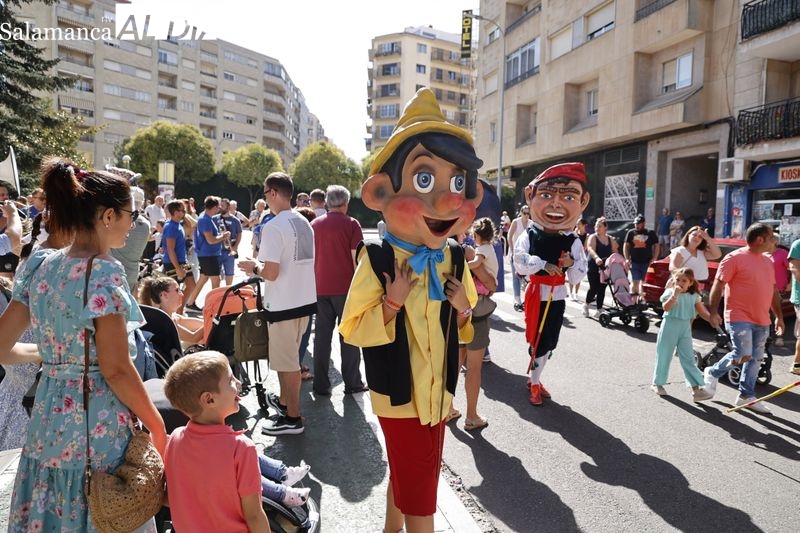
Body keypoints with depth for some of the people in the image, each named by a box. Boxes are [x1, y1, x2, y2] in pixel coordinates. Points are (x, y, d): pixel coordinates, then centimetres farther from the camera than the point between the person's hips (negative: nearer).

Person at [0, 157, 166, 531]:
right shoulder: (103, 271, -20)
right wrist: (157, 426, -11)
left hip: (48, 420, 7)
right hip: (97, 427, -7)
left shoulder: (40, 266, 2)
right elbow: (115, 369, -21)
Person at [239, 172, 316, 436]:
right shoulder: (304, 223, 8)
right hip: (305, 299, 8)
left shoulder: (273, 227, -18)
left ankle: (293, 418, 15)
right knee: (288, 357, 21)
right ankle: (284, 403, 35)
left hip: (285, 304, -8)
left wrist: (254, 267, -1)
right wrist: (263, 264, 19)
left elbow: (271, 273, -22)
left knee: (286, 362, 4)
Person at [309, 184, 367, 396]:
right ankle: (352, 383, 11)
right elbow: (356, 258, -9)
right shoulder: (351, 224, -5)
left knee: (322, 335, 8)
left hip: (320, 287, 4)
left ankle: (321, 385, 10)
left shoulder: (315, 224, 8)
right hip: (345, 287, -3)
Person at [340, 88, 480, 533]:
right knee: (420, 496, 5)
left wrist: (462, 308, -10)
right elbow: (352, 329, -15)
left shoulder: (453, 260, -1)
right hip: (399, 392, -6)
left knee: (405, 475, 24)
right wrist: (393, 301, -28)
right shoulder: (379, 260, -19)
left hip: (437, 391, 6)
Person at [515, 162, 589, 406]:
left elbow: (581, 270, -2)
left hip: (558, 297, 4)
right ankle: (535, 385, 18)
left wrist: (571, 264, -21)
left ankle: (535, 378, 32)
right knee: (539, 341, 2)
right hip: (537, 295, -4)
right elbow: (520, 265, -19)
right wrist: (544, 265, -25)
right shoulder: (528, 236, -12)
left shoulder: (573, 241, -4)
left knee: (550, 342, 13)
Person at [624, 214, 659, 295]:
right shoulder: (630, 233, 7)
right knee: (635, 281, -1)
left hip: (647, 263, 0)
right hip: (634, 262, 0)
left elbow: (656, 246, 6)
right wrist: (627, 259, 0)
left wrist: (653, 259, -4)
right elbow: (626, 246, 9)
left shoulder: (651, 233, 5)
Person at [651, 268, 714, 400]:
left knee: (689, 359, 2)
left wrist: (712, 318, -14)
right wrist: (675, 294, -30)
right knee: (664, 356, 8)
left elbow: (702, 312, 4)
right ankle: (657, 383, 24)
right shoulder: (670, 292, -7)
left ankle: (696, 388, 2)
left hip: (685, 329, 3)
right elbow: (666, 307, -22)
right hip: (669, 327, -3)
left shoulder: (694, 296, 5)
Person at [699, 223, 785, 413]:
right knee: (742, 355, -15)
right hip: (739, 318, -8)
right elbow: (718, 285, -12)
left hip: (762, 321, 8)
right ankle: (713, 373, 11)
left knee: (756, 359, 11)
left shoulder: (767, 262, 14)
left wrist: (779, 316, 19)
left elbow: (773, 291, 21)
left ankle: (746, 396, 23)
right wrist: (714, 312, -17)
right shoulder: (735, 258, -10)